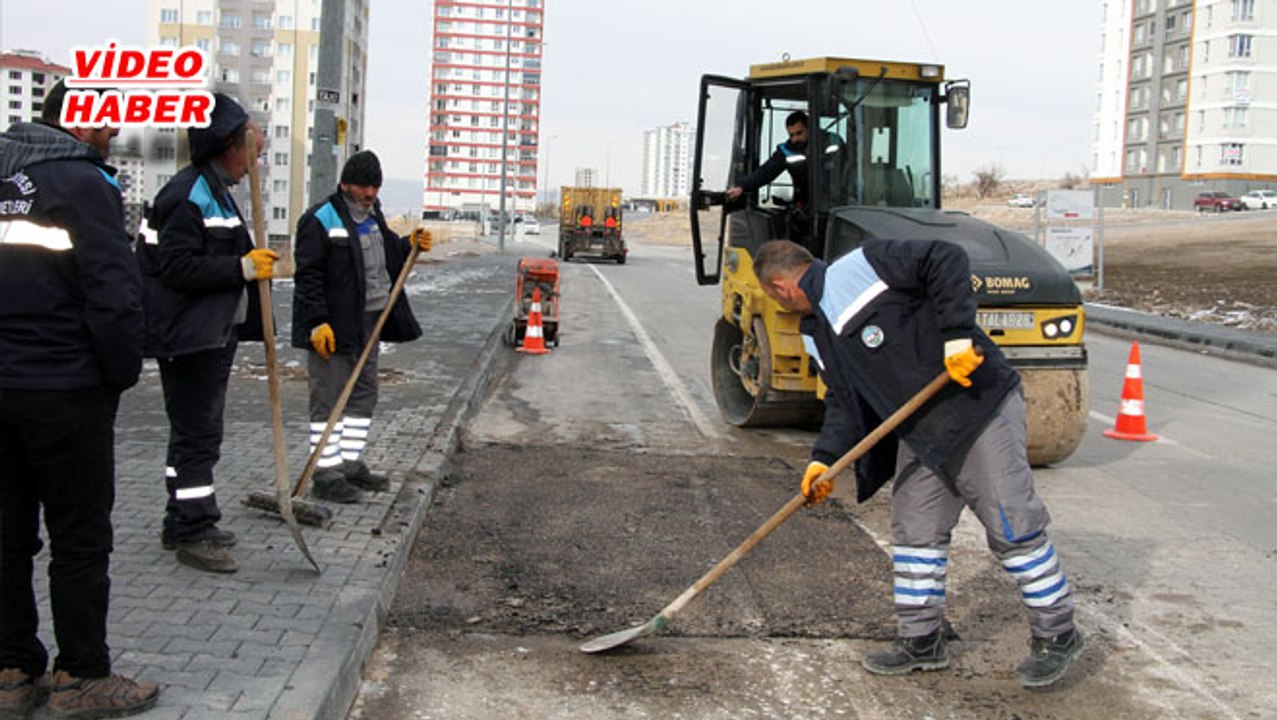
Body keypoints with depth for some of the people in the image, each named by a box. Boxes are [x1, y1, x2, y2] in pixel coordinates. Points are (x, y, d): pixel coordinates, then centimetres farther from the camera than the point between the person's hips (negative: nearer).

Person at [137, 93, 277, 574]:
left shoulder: (217, 191, 16)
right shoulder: (188, 195, -17)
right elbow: (176, 267, -24)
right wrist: (243, 268, -23)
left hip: (214, 335, 11)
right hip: (188, 339, -11)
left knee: (197, 431, 17)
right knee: (197, 435, -5)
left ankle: (184, 524, 28)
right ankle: (192, 534, 3)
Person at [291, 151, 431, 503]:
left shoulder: (373, 215, 14)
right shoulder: (321, 220, -12)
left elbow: (388, 256, 28)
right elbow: (308, 275, -16)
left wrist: (410, 246, 7)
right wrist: (317, 323, -22)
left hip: (368, 322, 9)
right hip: (332, 326, -9)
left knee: (364, 395, 14)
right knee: (329, 399, -4)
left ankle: (350, 464, 26)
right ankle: (326, 475, 1)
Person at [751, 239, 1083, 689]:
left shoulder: (861, 267, -14)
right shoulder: (816, 333, 13)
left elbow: (946, 261, -19)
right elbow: (845, 400, 13)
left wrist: (956, 333, -25)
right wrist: (825, 458, 0)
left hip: (978, 403, -9)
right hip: (919, 432, 9)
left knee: (1013, 526, -2)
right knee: (913, 530, 10)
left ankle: (1057, 635, 13)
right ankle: (922, 641, 23)